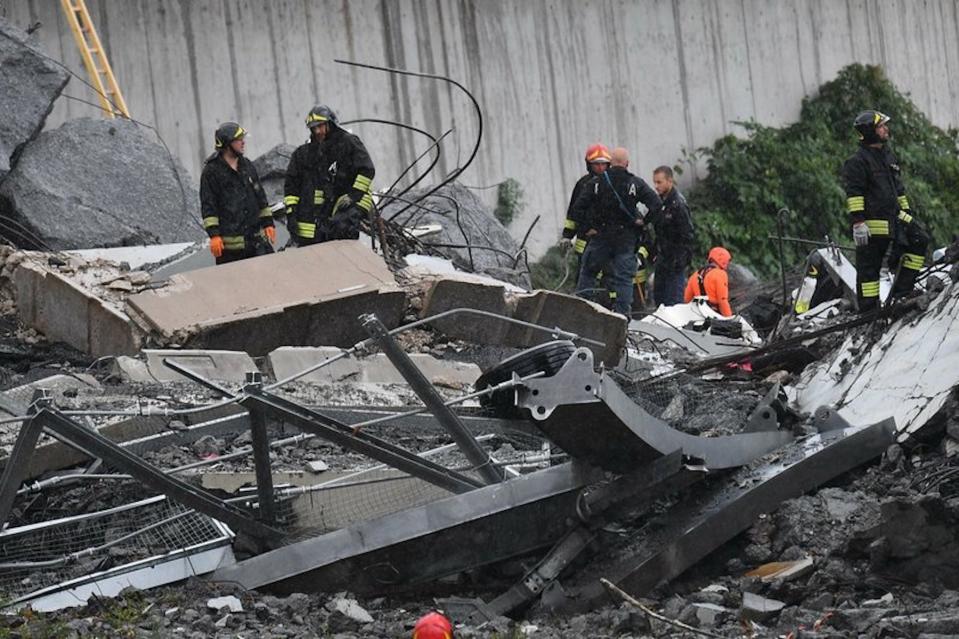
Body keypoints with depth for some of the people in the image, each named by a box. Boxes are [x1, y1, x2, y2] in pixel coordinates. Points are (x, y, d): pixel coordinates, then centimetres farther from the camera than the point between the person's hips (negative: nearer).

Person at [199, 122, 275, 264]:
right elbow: (208, 206, -8)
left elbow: (260, 197, 20)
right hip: (229, 241, -5)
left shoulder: (247, 166, 13)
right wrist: (214, 235, -14)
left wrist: (268, 223, 15)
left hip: (254, 235, 5)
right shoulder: (211, 171, -5)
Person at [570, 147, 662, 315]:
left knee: (587, 272, 15)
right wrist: (643, 222, 3)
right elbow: (656, 204, -9)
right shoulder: (636, 183, -4)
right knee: (624, 277, 3)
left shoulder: (596, 182, -3)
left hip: (600, 235, 0)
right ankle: (622, 313, -2)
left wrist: (586, 228, 2)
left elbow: (577, 208, -6)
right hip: (626, 238, 0)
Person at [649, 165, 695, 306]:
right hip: (662, 258, 9)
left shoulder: (678, 204, -17)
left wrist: (681, 260, -21)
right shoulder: (660, 201, 11)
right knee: (658, 295, 13)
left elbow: (688, 235, -19)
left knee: (673, 299, -10)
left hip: (676, 259, -9)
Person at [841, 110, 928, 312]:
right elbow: (854, 194, -15)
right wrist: (858, 222, -22)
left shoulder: (889, 157, 17)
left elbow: (899, 189, 26)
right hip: (872, 224, -8)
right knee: (868, 267, -3)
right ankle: (868, 310, 3)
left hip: (894, 218, 8)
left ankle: (902, 289, -2)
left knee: (919, 239, -7)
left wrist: (907, 213, 23)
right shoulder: (857, 161, -9)